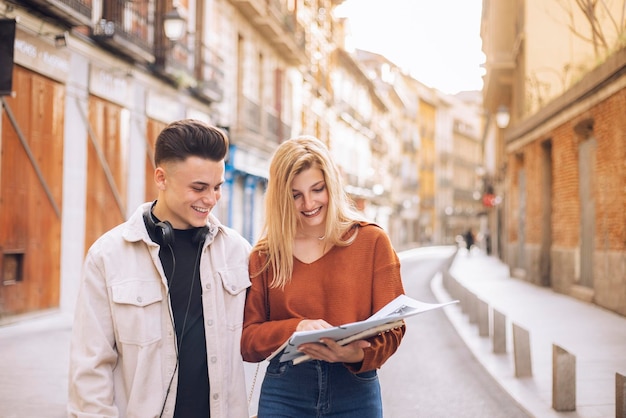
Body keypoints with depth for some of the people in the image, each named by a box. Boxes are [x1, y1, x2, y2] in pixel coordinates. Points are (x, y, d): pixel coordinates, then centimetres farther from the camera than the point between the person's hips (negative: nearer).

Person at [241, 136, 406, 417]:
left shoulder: (372, 241, -1)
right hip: (283, 395, 1)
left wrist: (358, 354, -23)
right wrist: (295, 328, -19)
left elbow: (391, 328, -3)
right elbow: (246, 340, -1)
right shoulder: (264, 255, 2)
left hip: (356, 393, 0)